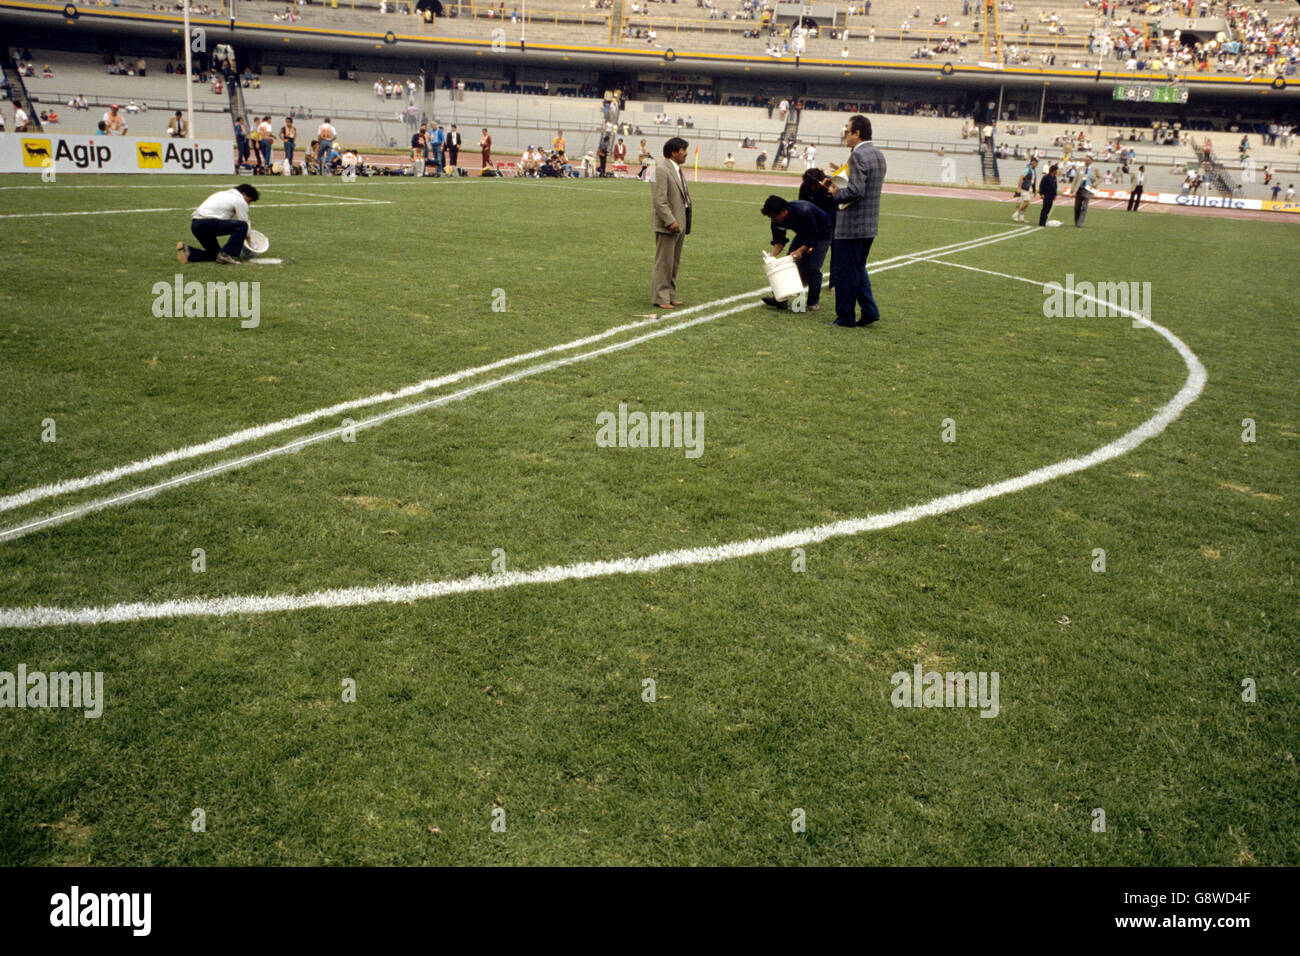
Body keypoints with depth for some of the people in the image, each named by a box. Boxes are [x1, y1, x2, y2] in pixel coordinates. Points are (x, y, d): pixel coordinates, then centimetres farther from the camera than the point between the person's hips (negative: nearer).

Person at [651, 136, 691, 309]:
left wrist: (684, 223, 16)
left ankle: (670, 295, 22)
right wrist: (670, 221, -24)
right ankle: (660, 297, 2)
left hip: (679, 224, 10)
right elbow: (659, 201, -20)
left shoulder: (677, 169, 16)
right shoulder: (661, 170, -15)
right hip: (667, 225, -9)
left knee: (674, 263, 14)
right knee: (664, 263, -4)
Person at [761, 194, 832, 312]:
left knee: (812, 268, -15)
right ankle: (781, 299, -3)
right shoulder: (777, 220, -18)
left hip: (821, 234, -7)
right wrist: (772, 256, -25)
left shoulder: (804, 212, -38)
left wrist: (800, 251, -41)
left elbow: (813, 237, -30)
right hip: (803, 234, 7)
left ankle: (814, 302, 0)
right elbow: (779, 240, -8)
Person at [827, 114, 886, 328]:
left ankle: (845, 317, 9)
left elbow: (856, 191, -26)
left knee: (845, 273, 2)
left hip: (852, 225, -9)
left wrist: (837, 193, -9)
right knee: (858, 269, 20)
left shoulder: (858, 156, -18)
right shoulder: (879, 155, 12)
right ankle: (869, 310, 17)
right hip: (870, 224, 9)